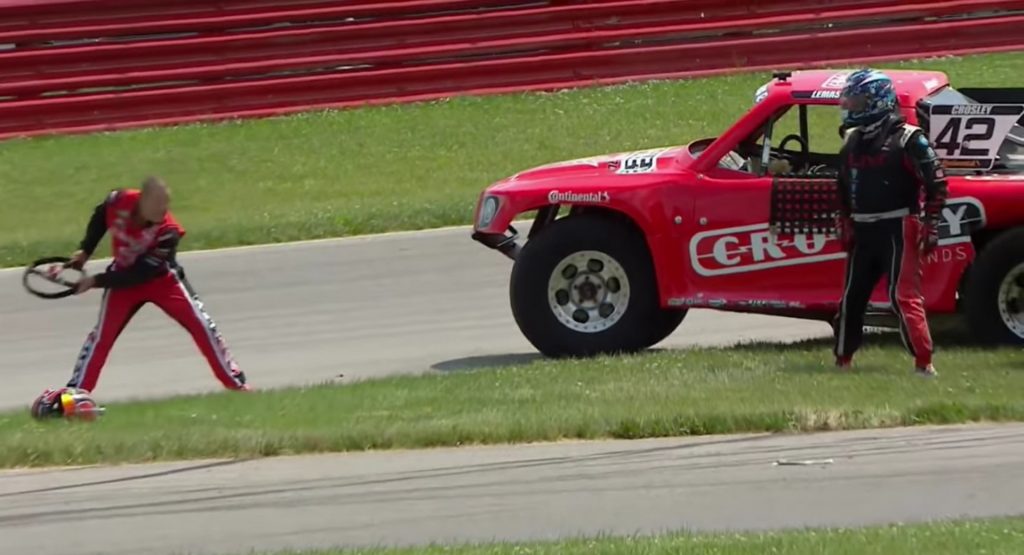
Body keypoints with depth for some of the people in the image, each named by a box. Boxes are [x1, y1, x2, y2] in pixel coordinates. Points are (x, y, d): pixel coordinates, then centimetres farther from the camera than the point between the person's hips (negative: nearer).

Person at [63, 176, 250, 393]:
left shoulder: (168, 232, -33)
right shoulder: (118, 202, -26)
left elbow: (139, 274, -32)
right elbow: (100, 217, 2)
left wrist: (96, 281, -33)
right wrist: (85, 251, -5)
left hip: (161, 279, -2)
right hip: (123, 278, 2)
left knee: (201, 325, -9)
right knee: (102, 334, -6)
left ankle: (236, 382, 3)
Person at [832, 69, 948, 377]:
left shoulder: (908, 140, -9)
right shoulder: (852, 142, 13)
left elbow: (937, 184, -9)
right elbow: (844, 188, 23)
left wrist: (930, 226, -12)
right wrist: (844, 225, 16)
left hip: (898, 230, -7)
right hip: (863, 232, 7)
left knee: (904, 296, -12)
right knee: (852, 296, 11)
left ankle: (924, 363, -10)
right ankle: (842, 360, 22)